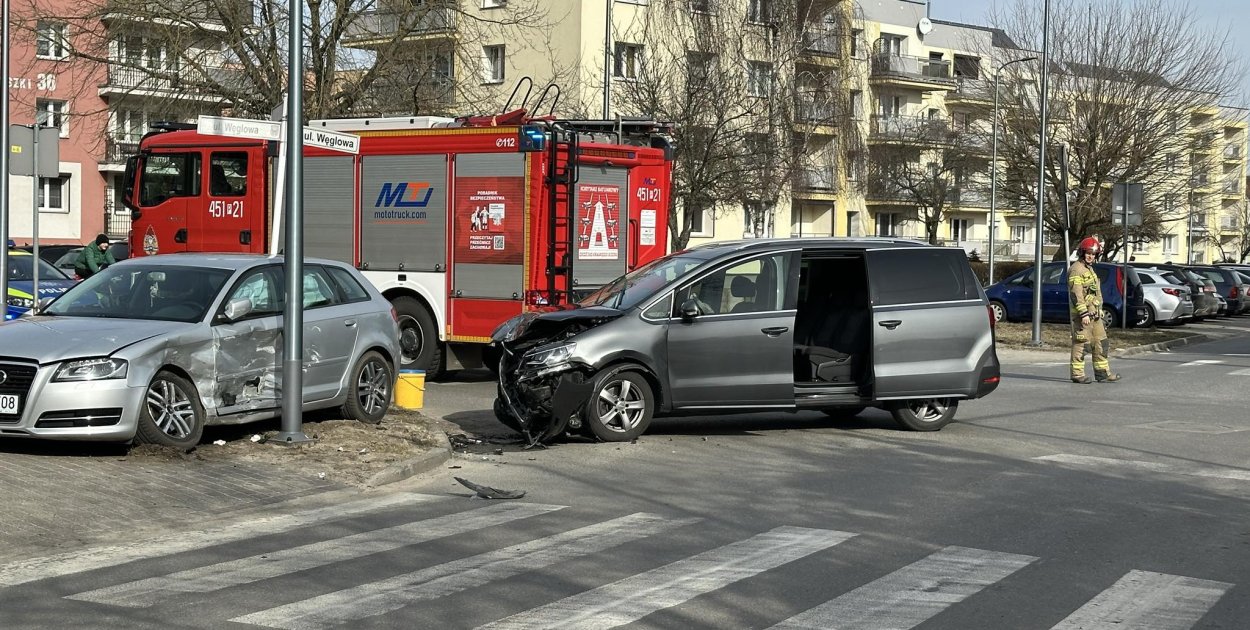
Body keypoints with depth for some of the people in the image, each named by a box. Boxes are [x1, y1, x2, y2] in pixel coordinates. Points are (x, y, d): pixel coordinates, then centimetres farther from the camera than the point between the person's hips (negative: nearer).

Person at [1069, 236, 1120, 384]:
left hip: (1094, 313, 10)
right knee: (1080, 344, -6)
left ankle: (1103, 373, 13)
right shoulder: (1076, 270, -12)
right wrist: (1084, 314, -24)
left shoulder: (1090, 269, 19)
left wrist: (1099, 311, 23)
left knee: (1100, 343, 9)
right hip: (1082, 313, -10)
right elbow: (1076, 294, -20)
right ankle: (1077, 374, -2)